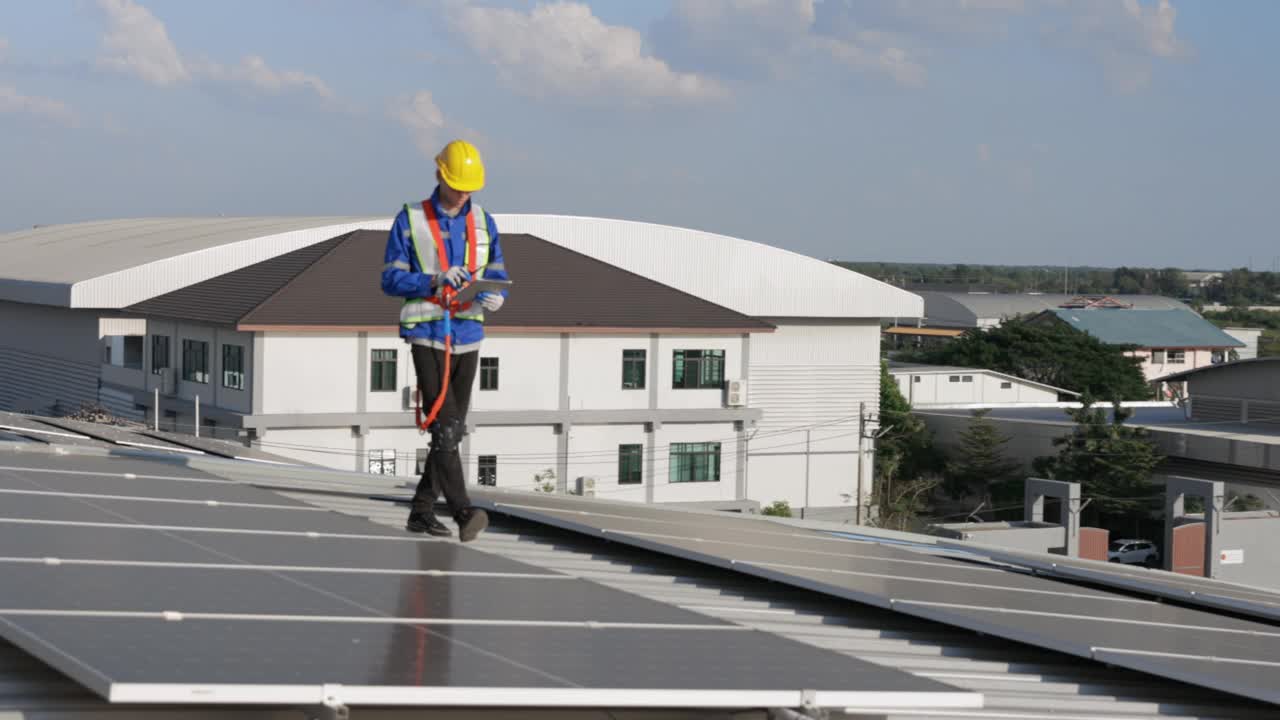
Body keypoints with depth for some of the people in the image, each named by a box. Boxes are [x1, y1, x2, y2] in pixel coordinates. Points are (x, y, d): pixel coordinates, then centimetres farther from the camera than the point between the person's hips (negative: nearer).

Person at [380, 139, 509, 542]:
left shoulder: (483, 222, 10)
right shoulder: (410, 221, -2)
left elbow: (497, 275, 12)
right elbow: (391, 280, -6)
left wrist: (496, 297, -12)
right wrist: (435, 280, -21)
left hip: (467, 336, 5)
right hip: (427, 335, -5)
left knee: (453, 430, 9)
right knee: (444, 425, -15)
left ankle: (422, 512, 18)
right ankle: (463, 512, -22)